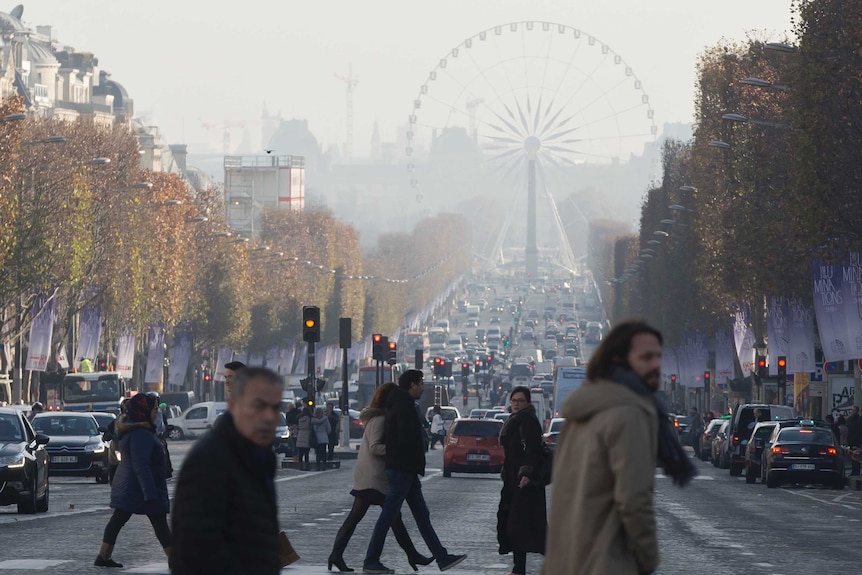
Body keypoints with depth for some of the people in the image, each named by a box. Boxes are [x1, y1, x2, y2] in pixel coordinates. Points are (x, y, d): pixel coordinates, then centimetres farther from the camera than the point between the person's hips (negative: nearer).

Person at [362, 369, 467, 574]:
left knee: (422, 516, 11)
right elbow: (406, 439, -24)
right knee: (388, 517, -6)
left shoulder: (401, 405, 16)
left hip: (407, 471, 11)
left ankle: (442, 558, 15)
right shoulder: (404, 407, -16)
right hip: (402, 470, -11)